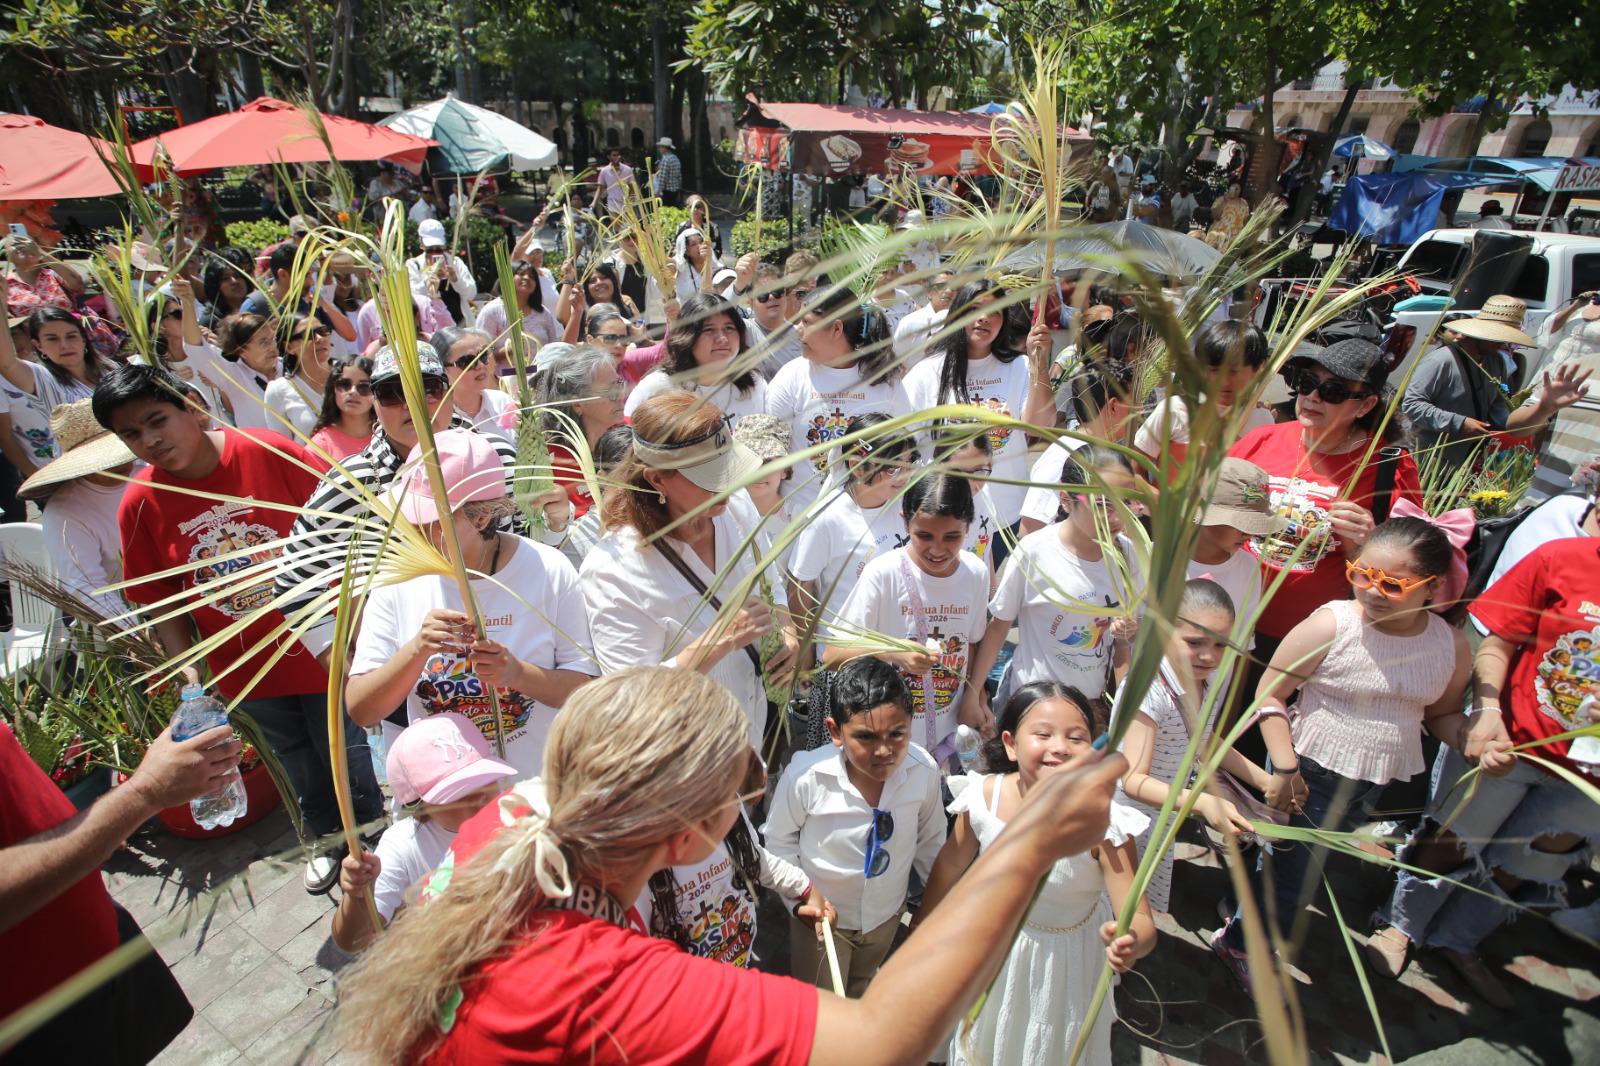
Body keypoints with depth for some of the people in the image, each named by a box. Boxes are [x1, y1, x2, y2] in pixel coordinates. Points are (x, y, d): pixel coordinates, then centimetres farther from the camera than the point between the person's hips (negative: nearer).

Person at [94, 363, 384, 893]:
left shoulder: (270, 452, -17)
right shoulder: (139, 505, -8)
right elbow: (164, 603, 1)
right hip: (246, 669, 3)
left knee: (353, 759, 13)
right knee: (300, 766, 23)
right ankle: (326, 838, 50)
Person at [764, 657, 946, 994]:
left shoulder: (923, 770, -26)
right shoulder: (806, 776, -34)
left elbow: (930, 840, -5)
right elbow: (777, 839, -13)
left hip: (888, 912, 3)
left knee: (864, 991, 33)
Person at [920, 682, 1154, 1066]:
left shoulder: (1103, 823, -31)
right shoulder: (985, 796, -23)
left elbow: (1140, 922, -30)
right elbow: (950, 865, -6)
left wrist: (1129, 943, -53)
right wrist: (924, 929, 5)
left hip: (1065, 963, -2)